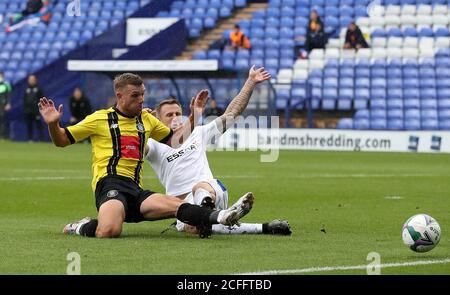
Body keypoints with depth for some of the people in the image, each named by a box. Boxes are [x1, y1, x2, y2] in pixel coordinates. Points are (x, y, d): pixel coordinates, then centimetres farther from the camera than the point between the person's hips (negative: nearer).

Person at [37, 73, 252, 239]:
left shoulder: (146, 120, 23)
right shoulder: (100, 119, 7)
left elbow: (174, 140, 37)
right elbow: (61, 140, 12)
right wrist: (53, 124, -9)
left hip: (135, 189, 5)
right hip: (110, 183, -5)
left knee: (176, 205, -23)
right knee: (109, 231, -35)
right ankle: (82, 228, -5)